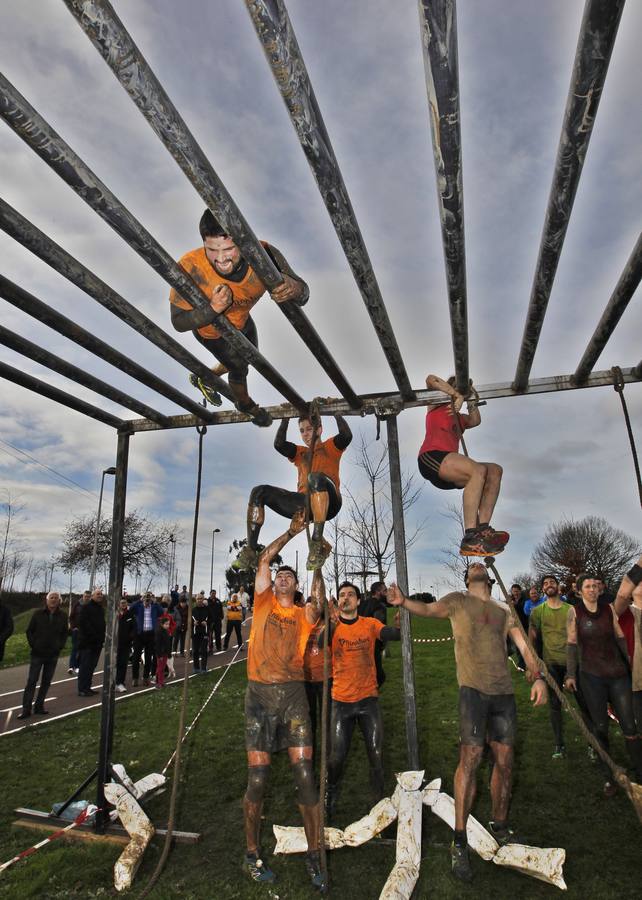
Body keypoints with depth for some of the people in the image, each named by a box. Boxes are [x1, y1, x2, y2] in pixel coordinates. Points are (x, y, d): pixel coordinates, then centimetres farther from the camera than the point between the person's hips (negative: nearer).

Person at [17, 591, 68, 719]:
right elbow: (29, 631, 2)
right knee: (31, 681, -1)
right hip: (37, 654, -2)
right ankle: (26, 709, 6)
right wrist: (33, 645, -5)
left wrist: (60, 646, 0)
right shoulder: (38, 614, -5)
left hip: (53, 655, 2)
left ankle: (39, 706, 19)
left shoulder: (62, 616, 1)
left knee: (46, 682, 9)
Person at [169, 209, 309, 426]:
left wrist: (295, 289, -54)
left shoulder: (264, 255, -36)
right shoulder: (190, 268, -41)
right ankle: (245, 404, 52)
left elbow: (303, 296, -28)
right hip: (211, 332, -4)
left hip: (242, 320, 4)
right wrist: (213, 309, -50)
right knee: (239, 369, 15)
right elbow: (179, 322, -31)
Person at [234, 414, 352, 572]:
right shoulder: (300, 452, 30)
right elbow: (279, 444, 11)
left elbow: (346, 435, -2)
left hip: (327, 504, -5)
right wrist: (285, 418, 12)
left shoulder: (330, 447, 19)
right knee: (259, 492, -8)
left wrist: (337, 413, 5)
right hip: (303, 503, 5)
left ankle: (318, 544, -42)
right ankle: (250, 552, -17)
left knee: (315, 477, -39)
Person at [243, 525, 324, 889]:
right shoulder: (264, 604, 9)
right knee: (257, 778, 4)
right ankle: (253, 853, 24)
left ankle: (314, 854, 15)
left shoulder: (304, 614, 10)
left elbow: (318, 599, -12)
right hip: (259, 694, 0)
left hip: (293, 694, 0)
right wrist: (292, 531, 5)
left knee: (305, 773, -1)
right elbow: (264, 559, 4)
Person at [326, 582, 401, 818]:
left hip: (368, 698, 1)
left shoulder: (370, 624, -2)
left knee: (376, 754, 5)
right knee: (337, 756, 7)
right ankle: (329, 801, 32)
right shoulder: (332, 626, -4)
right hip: (341, 700, 0)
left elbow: (395, 634, -18)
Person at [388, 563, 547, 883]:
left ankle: (499, 826, 30)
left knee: (504, 760, 9)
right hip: (473, 688, -4)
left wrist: (538, 677, -5)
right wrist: (404, 601, -25)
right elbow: (429, 609, -4)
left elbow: (524, 646, 12)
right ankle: (459, 842, -2)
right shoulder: (458, 600, 6)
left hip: (504, 690, 4)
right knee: (470, 757, -12)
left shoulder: (505, 610, 16)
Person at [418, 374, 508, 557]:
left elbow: (475, 421, 16)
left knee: (495, 470, -7)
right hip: (431, 456, -8)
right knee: (479, 470, -29)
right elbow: (431, 379, -1)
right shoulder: (438, 404, 17)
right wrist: (457, 396, -6)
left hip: (447, 472, 8)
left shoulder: (460, 418, 35)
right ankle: (470, 539, -38)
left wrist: (472, 403, 7)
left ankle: (482, 528, -22)